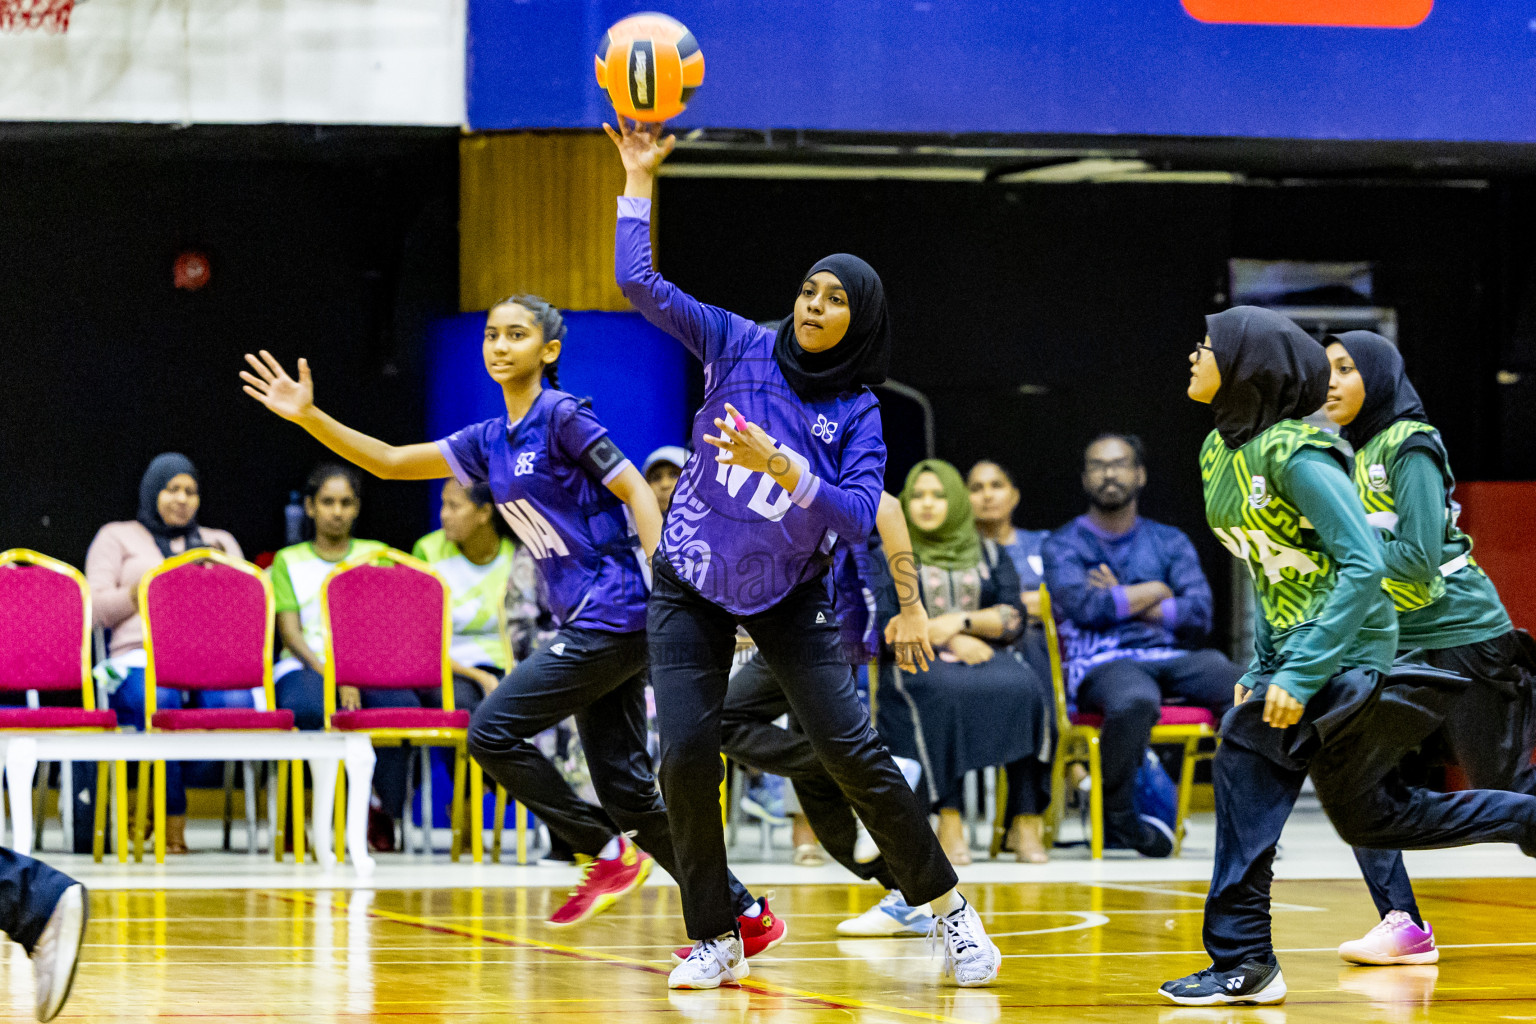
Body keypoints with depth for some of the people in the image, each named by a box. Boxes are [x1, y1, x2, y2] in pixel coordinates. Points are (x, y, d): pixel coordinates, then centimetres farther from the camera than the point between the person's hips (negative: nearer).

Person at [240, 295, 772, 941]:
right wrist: (310, 417, 7)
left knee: (494, 730, -11)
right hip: (586, 624, 8)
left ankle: (609, 853, -2)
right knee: (627, 786, 5)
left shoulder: (563, 417, -7)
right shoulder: (491, 441, 16)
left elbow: (637, 492, -11)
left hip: (613, 615, -8)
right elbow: (390, 462, 18)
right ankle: (745, 915, 9)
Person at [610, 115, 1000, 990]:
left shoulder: (858, 413, -7)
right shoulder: (742, 348, -4)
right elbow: (640, 281, -9)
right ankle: (716, 940, 3)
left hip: (790, 593, -1)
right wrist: (641, 178, -13)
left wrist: (783, 467, -32)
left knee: (852, 750, -8)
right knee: (686, 755, -11)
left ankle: (948, 907, 7)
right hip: (692, 584, 1)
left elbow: (859, 516, -20)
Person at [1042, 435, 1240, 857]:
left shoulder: (1170, 541, 20)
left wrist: (1121, 601, -1)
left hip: (1174, 656, 3)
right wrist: (1153, 592, 4)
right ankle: (1116, 818, -20)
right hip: (1101, 663, -3)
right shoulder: (1063, 545, 12)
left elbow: (1199, 615, 5)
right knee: (1134, 700, -42)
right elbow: (1084, 606, -8)